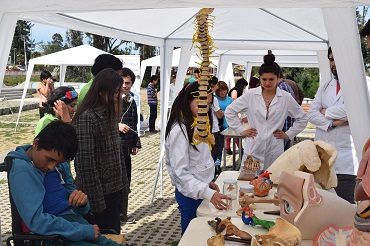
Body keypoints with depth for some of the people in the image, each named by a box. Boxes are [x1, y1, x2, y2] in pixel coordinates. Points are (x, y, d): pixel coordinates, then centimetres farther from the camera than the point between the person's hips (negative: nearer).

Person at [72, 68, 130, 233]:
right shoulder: (86, 117, -17)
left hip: (114, 191, 7)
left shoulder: (110, 114, 9)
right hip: (97, 194, -7)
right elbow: (85, 162, -19)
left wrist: (124, 187, 12)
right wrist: (96, 199, -18)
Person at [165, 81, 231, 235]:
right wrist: (208, 193, -31)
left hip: (201, 189, 8)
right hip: (190, 194, -8)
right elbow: (180, 172, -25)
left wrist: (207, 182, 7)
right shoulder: (179, 130, -21)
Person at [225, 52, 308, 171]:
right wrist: (241, 130, 4)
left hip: (275, 150, 0)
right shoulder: (250, 95, 2)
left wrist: (288, 134, 7)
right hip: (253, 149, 0)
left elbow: (302, 118, 14)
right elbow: (229, 111, 10)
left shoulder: (286, 98, 3)